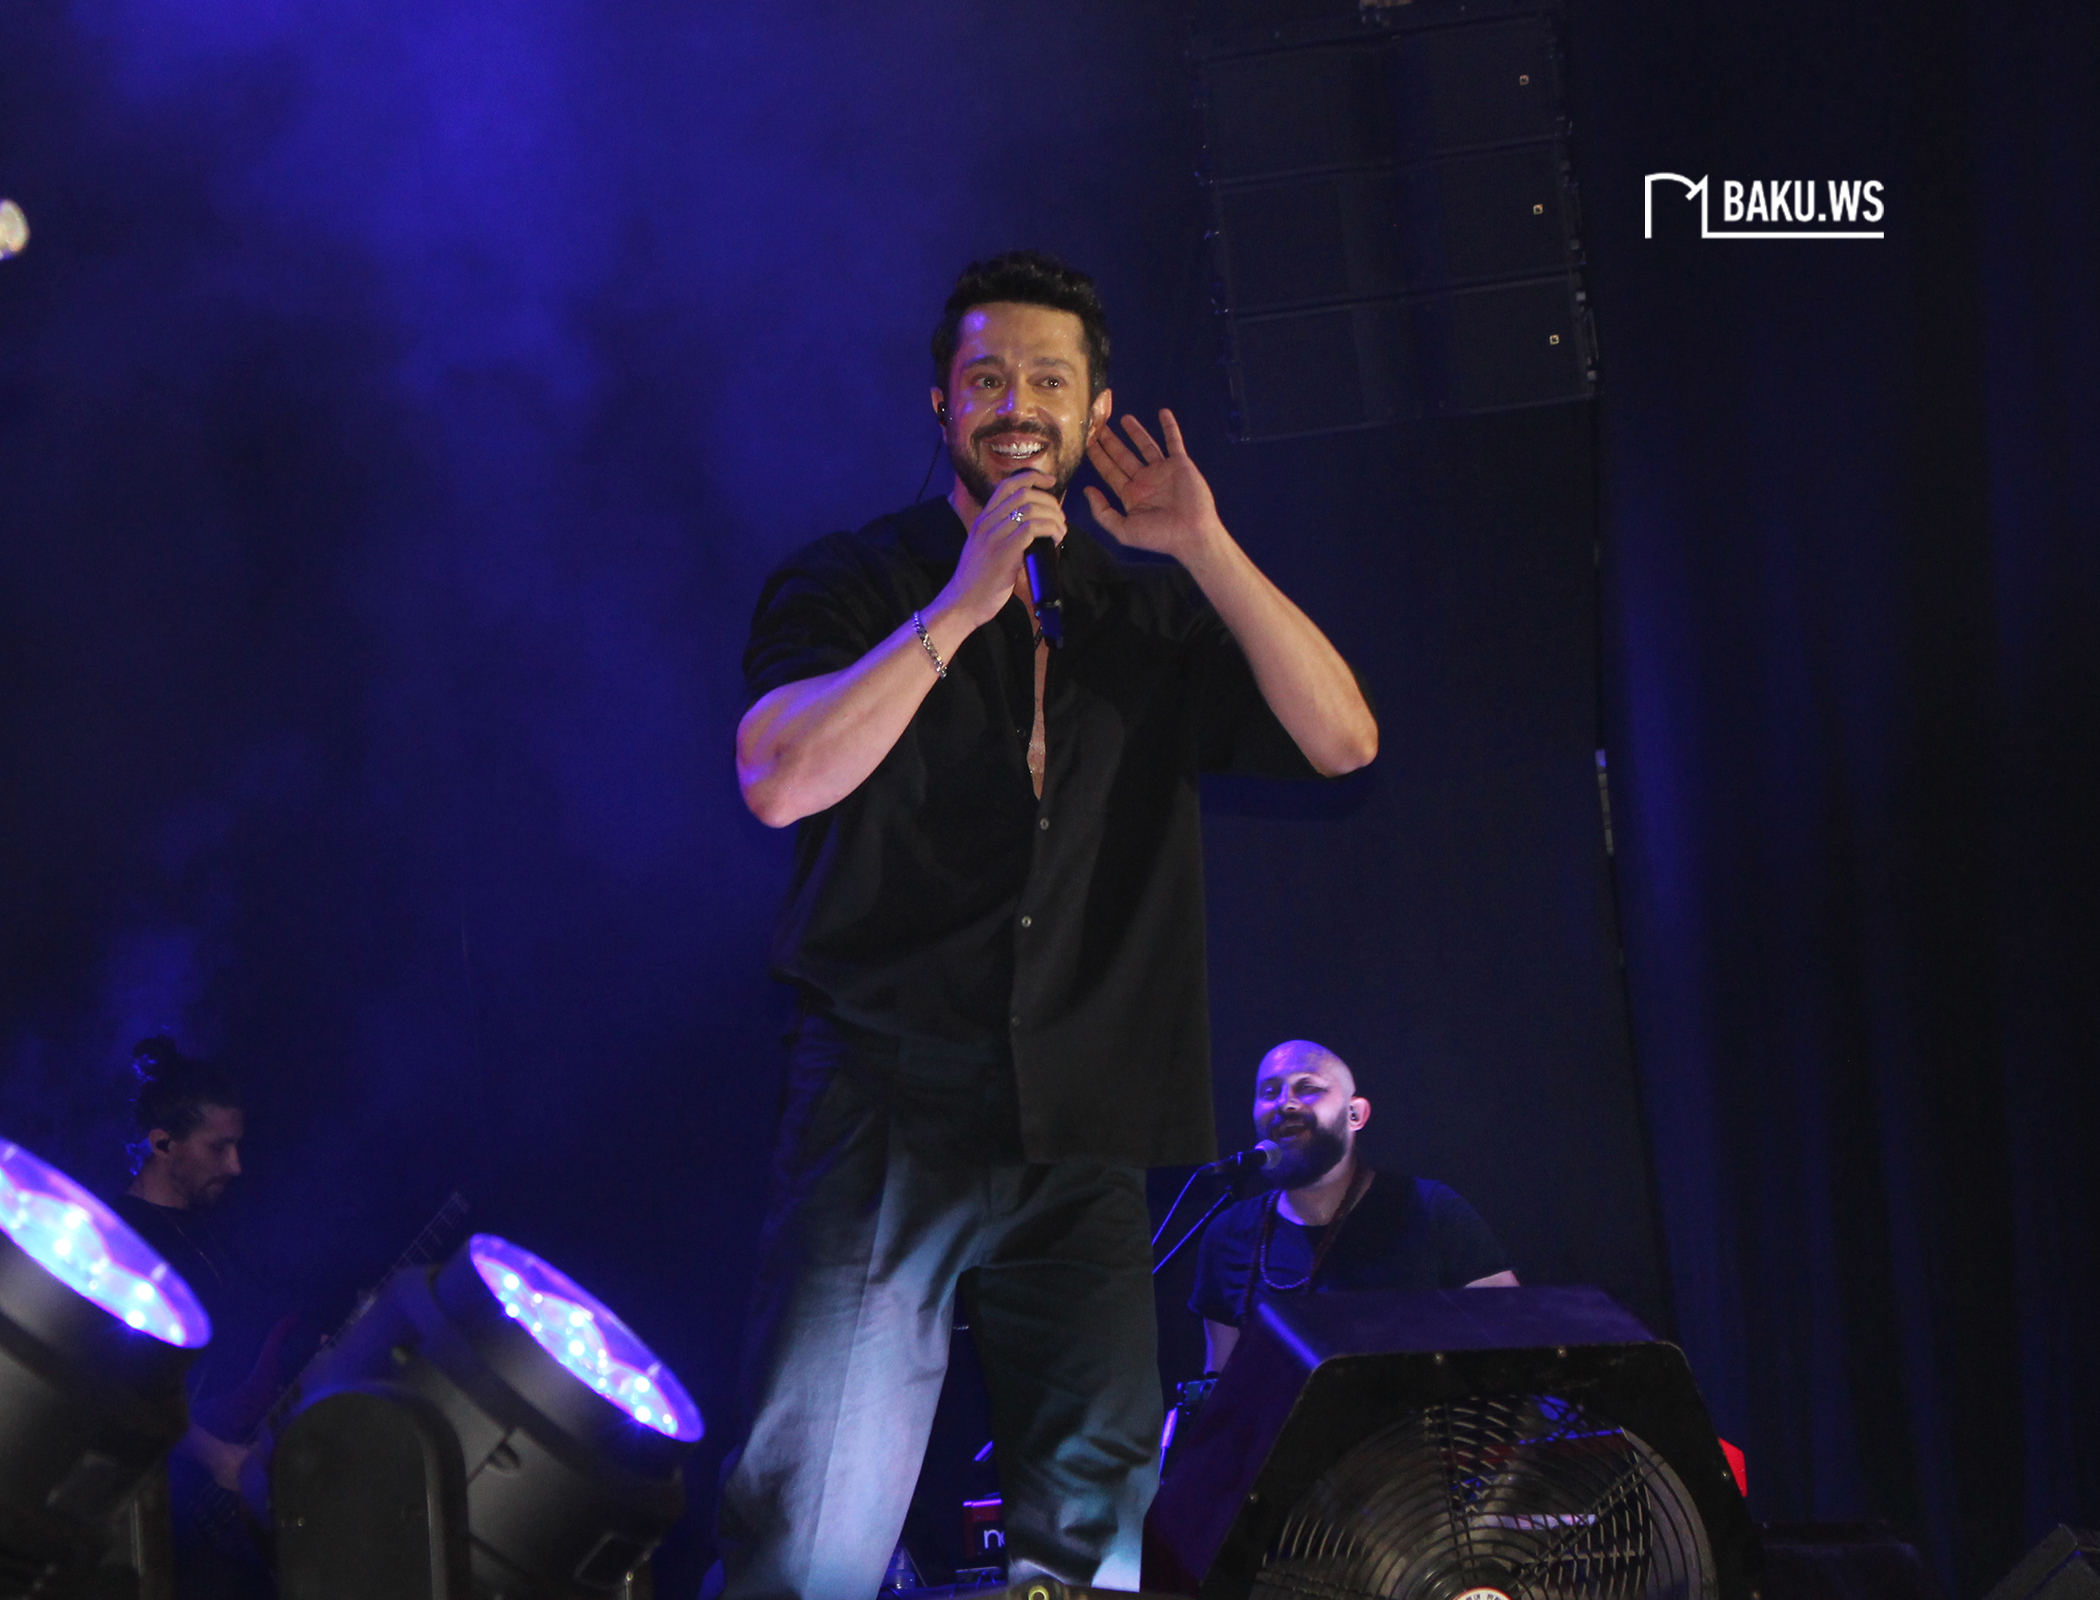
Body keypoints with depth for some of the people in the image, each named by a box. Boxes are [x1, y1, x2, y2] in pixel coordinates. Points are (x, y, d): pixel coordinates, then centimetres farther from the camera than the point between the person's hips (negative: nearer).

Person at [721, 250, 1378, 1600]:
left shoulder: (1154, 613, 15)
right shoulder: (852, 586, 5)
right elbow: (780, 778, -13)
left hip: (1081, 1143, 3)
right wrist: (961, 604, -16)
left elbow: (1342, 739, 2)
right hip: (886, 1118, -3)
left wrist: (1207, 551, -6)